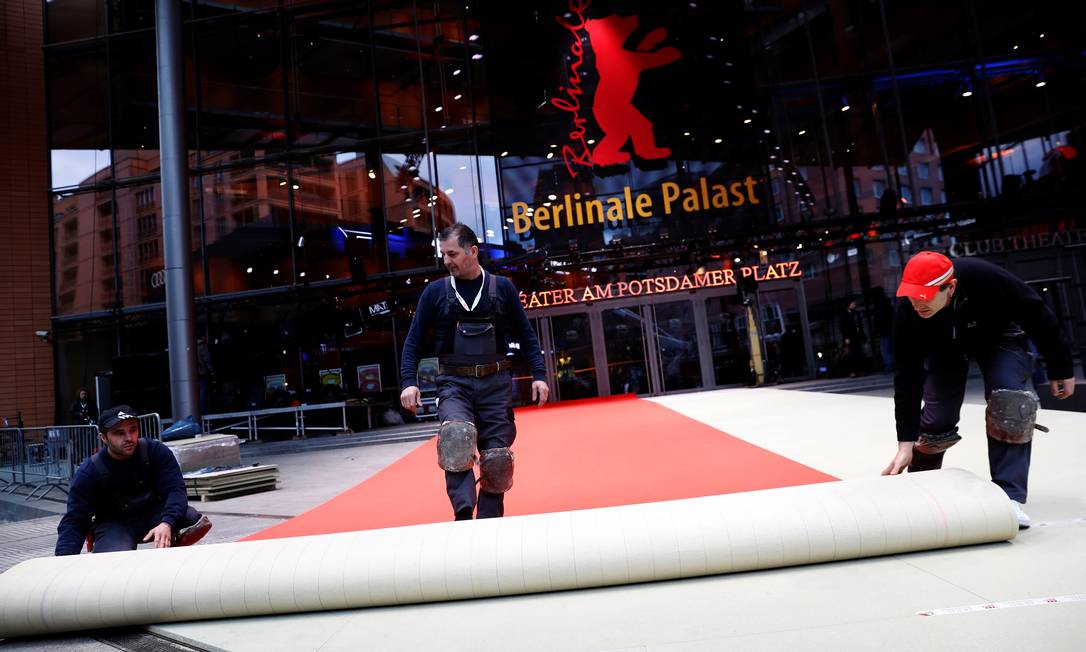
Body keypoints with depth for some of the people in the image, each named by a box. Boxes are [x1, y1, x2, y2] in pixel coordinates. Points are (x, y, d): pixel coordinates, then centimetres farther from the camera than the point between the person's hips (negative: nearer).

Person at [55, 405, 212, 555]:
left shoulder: (156, 451, -13)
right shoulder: (88, 473, -14)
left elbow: (174, 489, -22)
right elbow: (74, 522, -16)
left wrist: (166, 524, -43)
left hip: (154, 514, 0)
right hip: (113, 524, 0)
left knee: (192, 519, -30)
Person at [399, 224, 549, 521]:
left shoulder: (502, 288, 3)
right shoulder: (435, 292, 4)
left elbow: (526, 334, 7)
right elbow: (414, 340, 6)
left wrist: (539, 375, 0)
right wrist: (409, 382, -6)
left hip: (496, 383, 1)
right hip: (454, 383, 0)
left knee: (496, 458, 3)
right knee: (456, 437, -28)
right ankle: (463, 513, -25)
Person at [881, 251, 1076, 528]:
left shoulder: (986, 278, -41)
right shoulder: (907, 315, -34)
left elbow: (1037, 315, -21)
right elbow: (908, 380, -28)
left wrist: (1061, 369, -11)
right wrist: (906, 444, -28)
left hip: (999, 335, -1)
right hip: (944, 347, 1)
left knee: (1009, 405, -21)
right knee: (938, 418, -6)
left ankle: (1009, 495, -13)